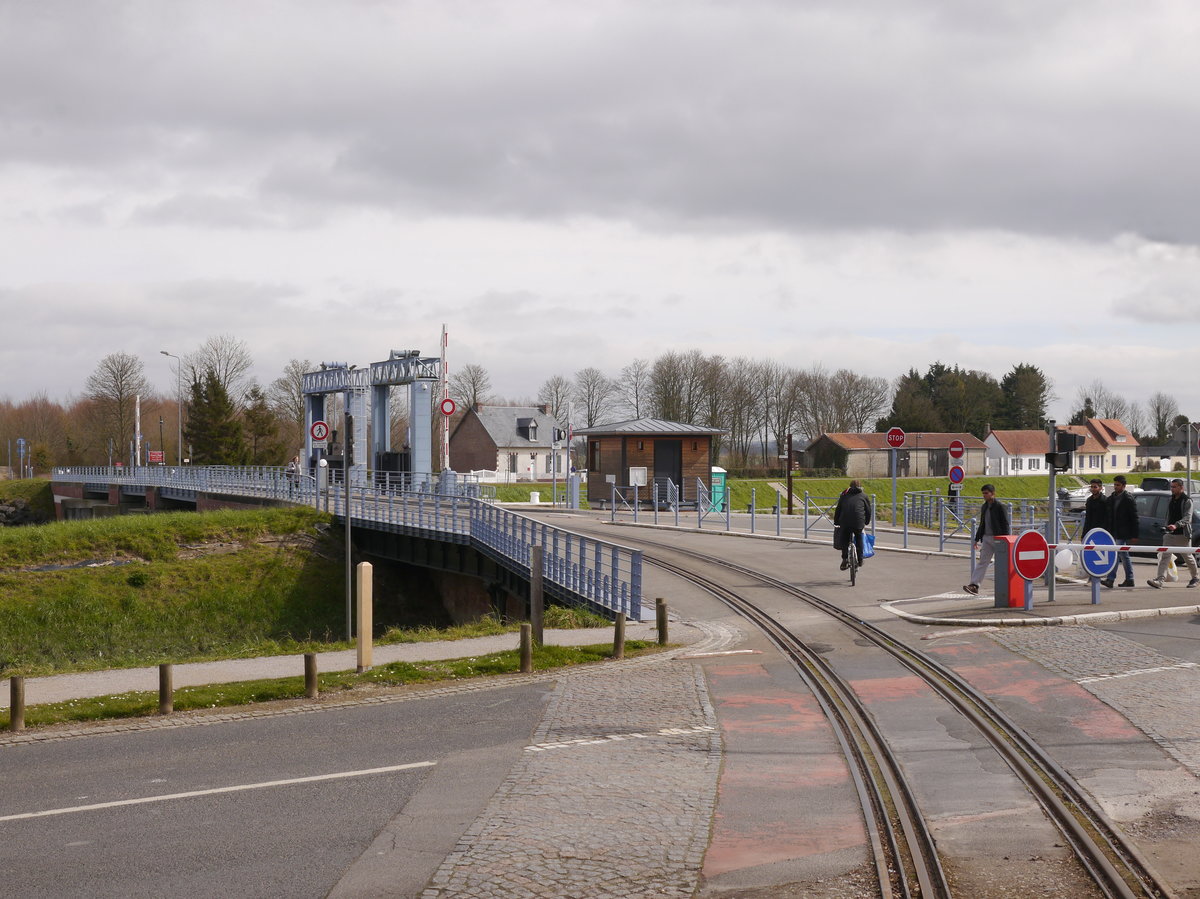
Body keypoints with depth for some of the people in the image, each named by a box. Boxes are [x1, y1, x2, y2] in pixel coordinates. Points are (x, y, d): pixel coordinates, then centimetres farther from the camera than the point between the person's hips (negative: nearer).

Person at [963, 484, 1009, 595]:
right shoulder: (984, 507, 13)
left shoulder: (1000, 507, -8)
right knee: (982, 561, -3)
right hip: (986, 538, 6)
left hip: (998, 538, -6)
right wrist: (977, 539, 17)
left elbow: (1005, 524, -10)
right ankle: (974, 585, -12)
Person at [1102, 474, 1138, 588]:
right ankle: (1129, 580, 20)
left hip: (1123, 534, -8)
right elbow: (1108, 516, 17)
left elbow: (1134, 518, -8)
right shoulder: (1111, 498, 12)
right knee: (1124, 556, 13)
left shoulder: (1128, 499, -9)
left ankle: (1110, 579, -18)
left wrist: (1134, 535, -11)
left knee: (1116, 555, -14)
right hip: (1113, 532, 8)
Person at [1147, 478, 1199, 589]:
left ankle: (1195, 578, 31)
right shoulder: (1172, 500, 14)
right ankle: (1159, 580, -19)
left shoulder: (1187, 501, -9)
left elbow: (1187, 518, -20)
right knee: (1164, 556, -9)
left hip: (1182, 534, -6)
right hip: (1170, 534, 6)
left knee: (1187, 557, 9)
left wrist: (1176, 525, -35)